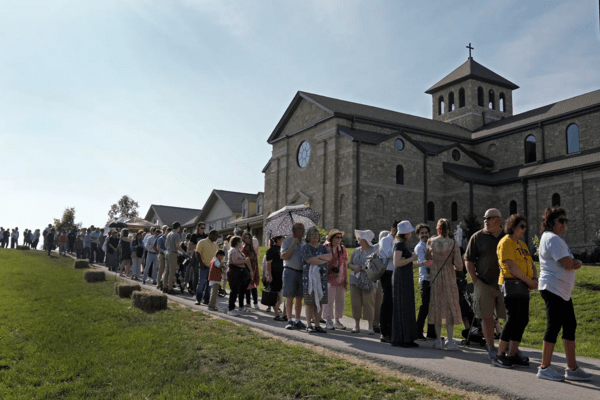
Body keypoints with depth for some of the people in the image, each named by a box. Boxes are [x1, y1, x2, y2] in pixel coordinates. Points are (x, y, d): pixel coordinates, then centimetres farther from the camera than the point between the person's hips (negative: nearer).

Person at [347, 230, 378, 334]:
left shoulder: (374, 250, 2)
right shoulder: (356, 251, 17)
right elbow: (349, 264, 20)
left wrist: (362, 268, -12)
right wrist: (354, 267, -2)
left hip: (368, 281, -4)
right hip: (355, 280, 5)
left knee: (368, 303, -5)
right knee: (355, 303, 3)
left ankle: (370, 327, 0)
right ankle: (356, 326, 12)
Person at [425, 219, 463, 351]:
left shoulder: (431, 242, -4)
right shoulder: (454, 244, -10)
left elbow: (427, 257, 10)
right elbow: (459, 266, -10)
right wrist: (451, 264, 9)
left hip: (435, 278, 2)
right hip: (449, 278, -2)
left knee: (437, 307, 11)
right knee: (450, 308, 6)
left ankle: (438, 340, 15)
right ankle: (450, 342, 5)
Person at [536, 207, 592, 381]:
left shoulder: (554, 238, 20)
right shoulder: (552, 239, -14)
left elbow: (573, 264, 21)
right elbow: (568, 264, -19)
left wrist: (574, 263, 0)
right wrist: (576, 262, 2)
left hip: (563, 291, 11)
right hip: (553, 288, -11)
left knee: (570, 326, 11)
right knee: (554, 326, -6)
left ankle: (572, 368, 17)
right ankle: (544, 368, 3)